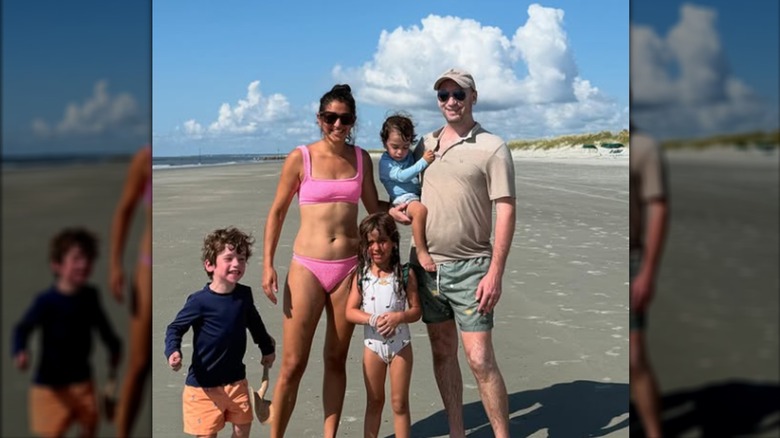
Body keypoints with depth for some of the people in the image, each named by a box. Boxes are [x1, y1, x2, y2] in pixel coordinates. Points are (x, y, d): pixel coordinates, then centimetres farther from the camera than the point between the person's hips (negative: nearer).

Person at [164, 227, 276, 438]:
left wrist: (267, 348, 27)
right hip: (204, 382, -5)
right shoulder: (200, 301, -19)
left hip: (236, 379, 5)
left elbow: (254, 322, 17)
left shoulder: (244, 295, -1)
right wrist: (173, 351, -30)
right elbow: (175, 328, -11)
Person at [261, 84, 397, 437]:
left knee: (336, 359, 11)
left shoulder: (361, 158, 6)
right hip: (307, 267, -3)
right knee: (293, 365, -2)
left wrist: (395, 209, -5)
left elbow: (373, 207, 15)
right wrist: (268, 265, -5)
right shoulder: (300, 157, -3)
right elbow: (277, 212, 0)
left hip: (349, 266, 3)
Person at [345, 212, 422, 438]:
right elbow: (350, 311, -7)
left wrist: (399, 316, -24)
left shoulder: (406, 274, -7)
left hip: (400, 344, -1)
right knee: (374, 402, 14)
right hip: (372, 343, 1)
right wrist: (373, 319, -22)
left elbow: (416, 310, -5)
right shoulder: (361, 275, -4)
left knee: (400, 403, 7)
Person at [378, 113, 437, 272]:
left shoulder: (410, 156, 19)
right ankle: (421, 251, -30)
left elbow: (421, 175, 32)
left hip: (419, 195, 8)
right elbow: (402, 176, -15)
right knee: (420, 210, -37)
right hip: (402, 199, -8)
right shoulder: (385, 163, -1)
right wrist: (423, 162, -18)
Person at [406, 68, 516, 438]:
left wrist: (495, 273, -18)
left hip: (469, 268, -5)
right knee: (443, 353, 12)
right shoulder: (425, 144, 11)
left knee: (480, 359, -7)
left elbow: (505, 212, -11)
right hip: (427, 265, 5)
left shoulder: (492, 148, -6)